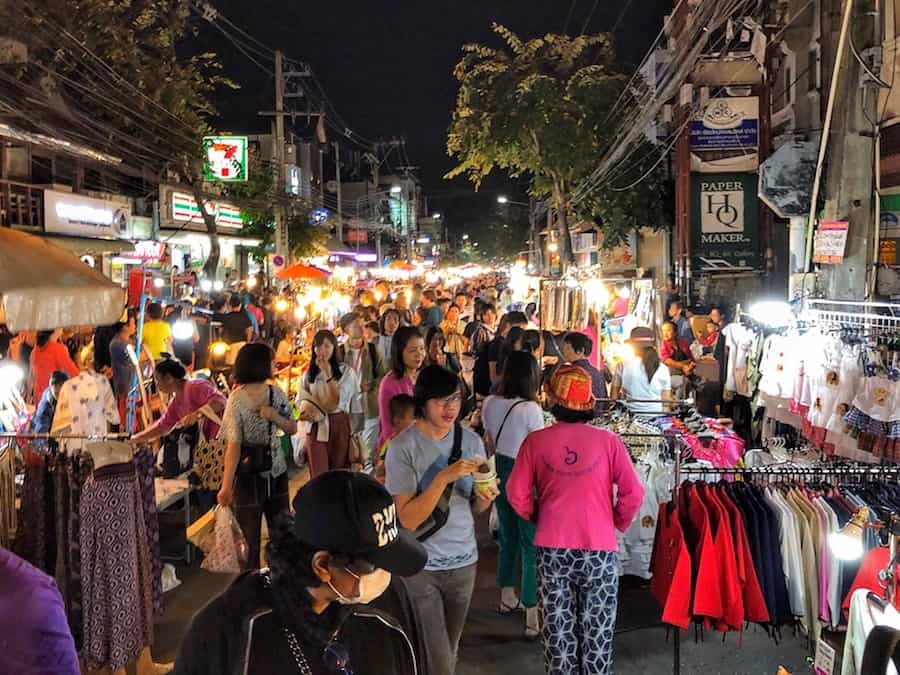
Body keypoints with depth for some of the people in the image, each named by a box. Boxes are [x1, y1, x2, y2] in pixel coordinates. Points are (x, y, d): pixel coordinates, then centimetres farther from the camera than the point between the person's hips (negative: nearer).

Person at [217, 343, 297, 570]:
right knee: (249, 535, 6)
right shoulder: (237, 399, -15)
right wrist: (226, 485, -23)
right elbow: (233, 445, -19)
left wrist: (275, 417, -14)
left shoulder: (276, 394, 0)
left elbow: (292, 429, 7)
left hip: (276, 471, 5)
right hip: (249, 473, -5)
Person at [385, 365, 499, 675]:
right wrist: (443, 477, -30)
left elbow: (475, 508, 8)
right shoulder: (403, 447, -15)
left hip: (463, 561, 5)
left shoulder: (471, 440, -1)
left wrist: (484, 497, -14)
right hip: (420, 566, -4)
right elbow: (408, 519, -20)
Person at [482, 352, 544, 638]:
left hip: (500, 472, 7)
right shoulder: (531, 409, -20)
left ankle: (507, 598, 40)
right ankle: (533, 619, 4)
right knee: (531, 544, 1)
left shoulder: (489, 403, -2)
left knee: (508, 537, 23)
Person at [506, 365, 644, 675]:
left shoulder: (535, 441, -6)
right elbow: (633, 494, -9)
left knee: (558, 629, 13)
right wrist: (619, 523, 10)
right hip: (600, 549, 0)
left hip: (552, 549, 1)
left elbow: (516, 494, -3)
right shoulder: (608, 441, -8)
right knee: (597, 631, 12)